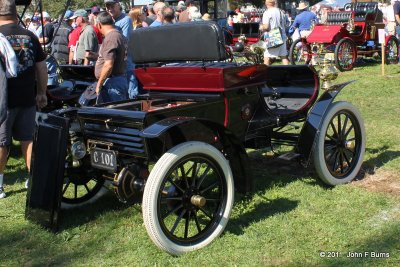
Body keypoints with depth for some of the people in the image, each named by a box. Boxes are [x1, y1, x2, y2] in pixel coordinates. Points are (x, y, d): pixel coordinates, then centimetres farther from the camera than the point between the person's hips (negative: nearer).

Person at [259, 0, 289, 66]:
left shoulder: (267, 13, -10)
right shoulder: (281, 12, 11)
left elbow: (266, 27, -18)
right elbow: (285, 25, 16)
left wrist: (261, 27, 1)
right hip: (282, 36, 7)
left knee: (267, 57, -2)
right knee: (284, 56, 12)